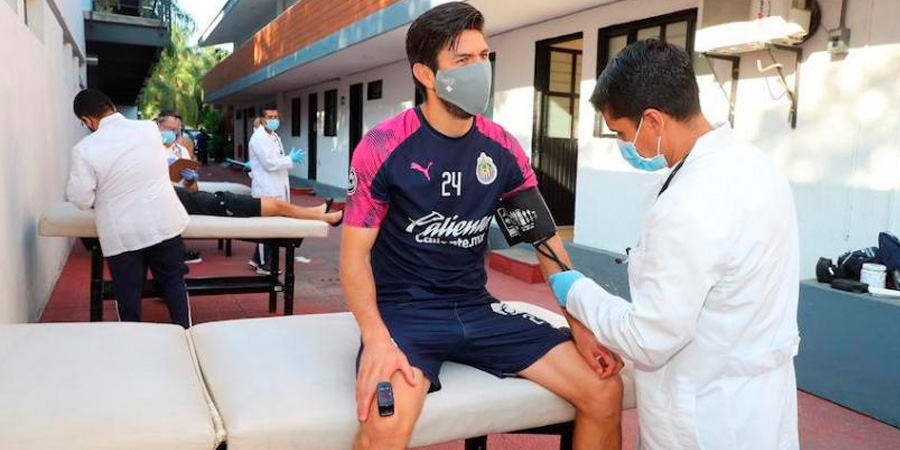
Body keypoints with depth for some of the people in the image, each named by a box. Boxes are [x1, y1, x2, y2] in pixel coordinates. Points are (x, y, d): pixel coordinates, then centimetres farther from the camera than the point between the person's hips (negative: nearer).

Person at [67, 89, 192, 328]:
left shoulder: (84, 149, -12)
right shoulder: (150, 128, -3)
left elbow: (81, 200, -8)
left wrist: (102, 197, 12)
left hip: (122, 234, -2)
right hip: (164, 223, 3)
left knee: (127, 295, 11)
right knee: (174, 282, 17)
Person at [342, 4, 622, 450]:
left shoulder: (502, 148, 1)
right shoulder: (382, 147, -11)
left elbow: (546, 238, 6)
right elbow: (355, 253, -10)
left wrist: (581, 324, -3)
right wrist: (376, 337, -26)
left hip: (476, 308, 5)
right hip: (403, 309, -4)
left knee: (605, 391, -3)